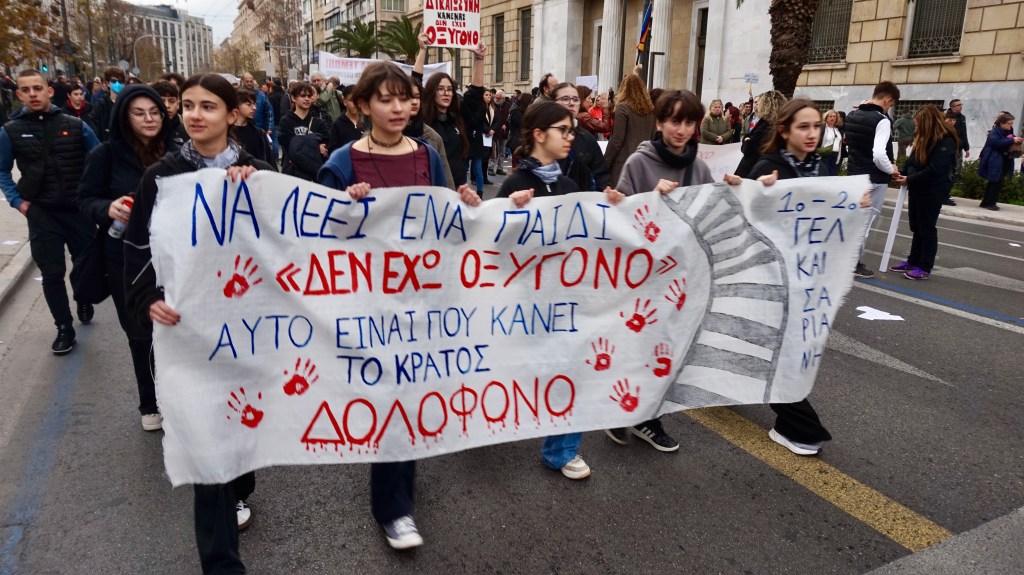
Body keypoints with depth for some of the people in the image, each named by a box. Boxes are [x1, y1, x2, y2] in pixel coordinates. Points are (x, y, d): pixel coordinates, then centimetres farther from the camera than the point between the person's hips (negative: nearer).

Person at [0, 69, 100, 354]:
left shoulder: (76, 126, -2)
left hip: (79, 209, 0)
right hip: (41, 214, 0)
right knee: (52, 273, 2)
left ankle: (85, 301, 42)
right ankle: (64, 328, 15)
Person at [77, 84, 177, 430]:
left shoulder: (175, 152, -4)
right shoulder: (107, 154, -6)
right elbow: (86, 199, -1)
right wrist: (108, 208, -22)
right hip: (126, 260, -1)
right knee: (140, 333, 10)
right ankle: (150, 403, 29)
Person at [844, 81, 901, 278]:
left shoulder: (852, 116, 5)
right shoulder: (881, 120, -19)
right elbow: (879, 155, -26)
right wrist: (891, 169, -12)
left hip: (854, 174, 7)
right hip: (874, 179, -7)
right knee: (867, 220, 2)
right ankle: (854, 263, 8)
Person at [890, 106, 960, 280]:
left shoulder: (946, 141, -17)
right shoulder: (924, 137, 10)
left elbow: (934, 170, -23)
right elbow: (913, 159, 11)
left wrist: (910, 180, -17)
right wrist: (902, 173, -6)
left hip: (933, 190, -8)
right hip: (917, 188, 8)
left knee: (926, 228, -2)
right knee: (916, 227, 14)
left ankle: (925, 268, 6)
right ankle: (913, 261, 24)